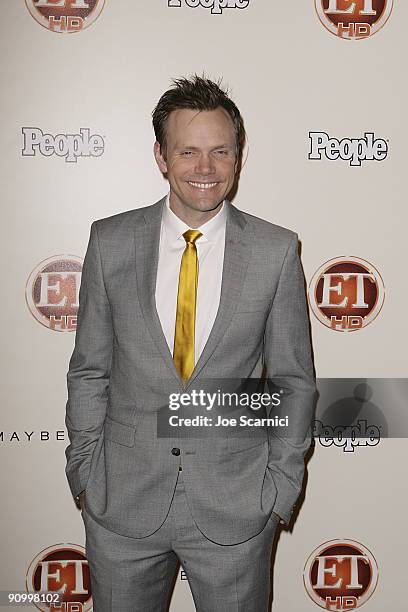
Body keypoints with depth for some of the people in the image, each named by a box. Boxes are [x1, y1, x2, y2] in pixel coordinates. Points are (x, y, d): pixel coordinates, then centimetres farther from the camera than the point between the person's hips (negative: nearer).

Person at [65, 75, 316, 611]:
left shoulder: (277, 251, -7)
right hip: (122, 500, 1)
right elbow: (88, 370, 3)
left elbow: (294, 380, 0)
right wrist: (84, 469, 3)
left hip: (237, 506, -1)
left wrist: (283, 484, -1)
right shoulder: (110, 241, -3)